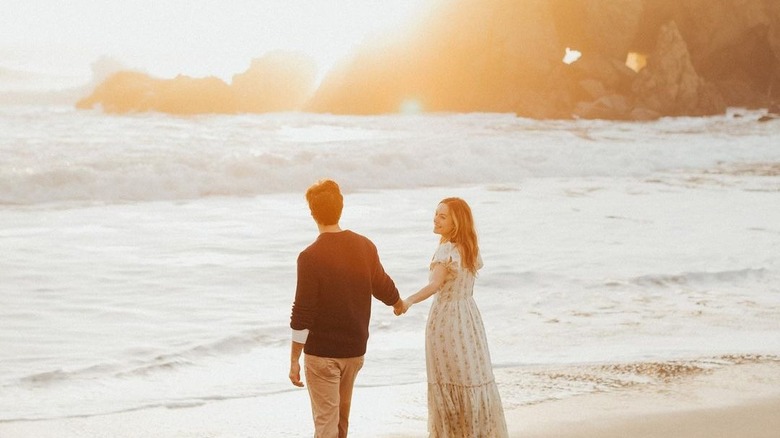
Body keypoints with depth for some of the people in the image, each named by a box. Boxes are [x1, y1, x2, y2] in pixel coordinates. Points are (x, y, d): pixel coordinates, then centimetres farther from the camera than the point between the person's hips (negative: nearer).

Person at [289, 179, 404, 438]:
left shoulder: (310, 257, -19)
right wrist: (398, 303, 37)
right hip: (355, 349, 5)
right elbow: (384, 288, 14)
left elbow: (302, 315, -18)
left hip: (321, 353, -5)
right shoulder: (365, 247, -3)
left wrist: (294, 361, -10)